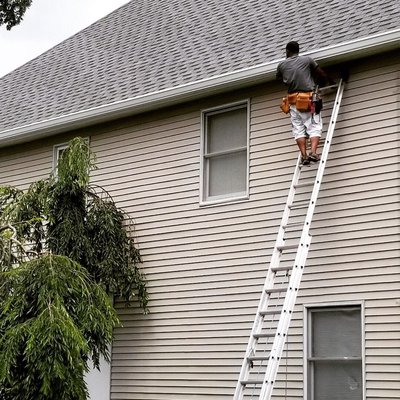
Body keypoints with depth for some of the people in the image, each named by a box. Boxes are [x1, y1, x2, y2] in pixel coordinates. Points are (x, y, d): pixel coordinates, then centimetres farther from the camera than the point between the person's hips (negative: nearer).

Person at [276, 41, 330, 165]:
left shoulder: (282, 65, 9)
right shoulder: (307, 60, 3)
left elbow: (279, 78, 27)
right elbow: (322, 75, 10)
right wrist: (327, 80, 31)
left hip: (293, 100, 2)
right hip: (308, 98, -2)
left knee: (298, 129, 3)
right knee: (314, 127, -3)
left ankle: (304, 155, -7)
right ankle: (313, 152, -21)